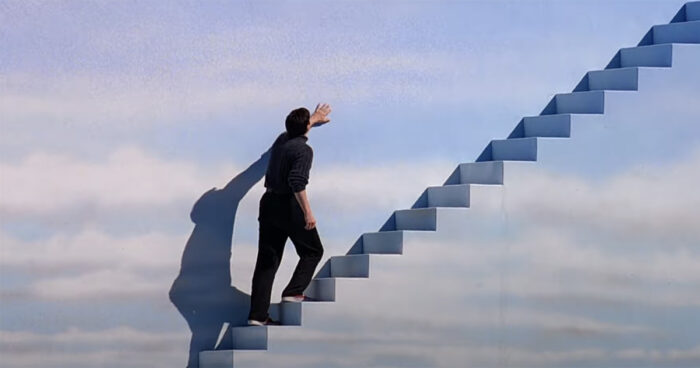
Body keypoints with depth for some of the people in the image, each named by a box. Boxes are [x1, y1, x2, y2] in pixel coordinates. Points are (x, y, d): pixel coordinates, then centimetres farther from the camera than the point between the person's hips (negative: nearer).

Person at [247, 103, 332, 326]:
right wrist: (308, 213, -25)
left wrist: (314, 118, 52)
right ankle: (293, 292, 1)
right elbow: (297, 182, -25)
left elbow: (296, 129, 36)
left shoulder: (281, 140, 12)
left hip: (269, 204, 7)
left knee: (267, 260, 5)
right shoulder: (304, 150, -12)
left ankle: (258, 314, 2)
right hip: (289, 206, -7)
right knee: (313, 251, 14)